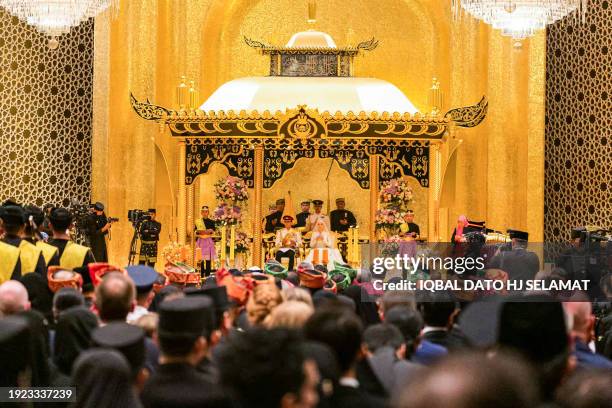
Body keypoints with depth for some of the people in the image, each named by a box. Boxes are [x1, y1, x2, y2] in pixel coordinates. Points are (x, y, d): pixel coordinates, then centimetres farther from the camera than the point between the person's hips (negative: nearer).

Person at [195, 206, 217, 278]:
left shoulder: (211, 222, 7)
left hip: (209, 241, 0)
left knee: (208, 258, -4)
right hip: (201, 241, 0)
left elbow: (213, 231, 4)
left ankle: (207, 274, -1)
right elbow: (195, 231, 6)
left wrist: (210, 231, -17)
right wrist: (198, 232, -14)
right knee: (201, 258, -2)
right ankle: (201, 274, 3)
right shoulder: (198, 221, 8)